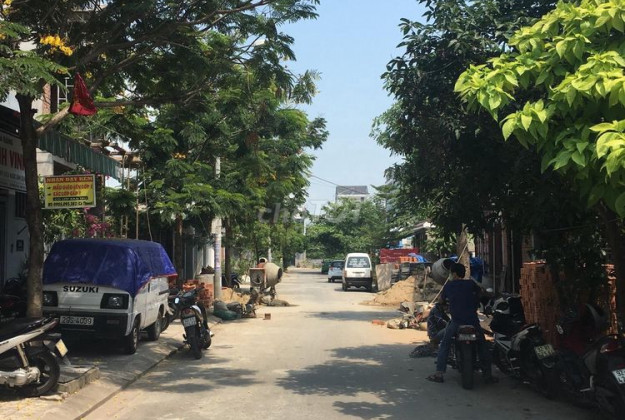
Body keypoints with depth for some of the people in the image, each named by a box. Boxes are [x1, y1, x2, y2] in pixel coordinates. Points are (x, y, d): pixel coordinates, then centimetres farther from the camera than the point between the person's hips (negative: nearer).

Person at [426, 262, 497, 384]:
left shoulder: (448, 285, 3)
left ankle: (439, 373, 2)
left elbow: (441, 300, 14)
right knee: (482, 346, 15)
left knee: (444, 345, 11)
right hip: (472, 320, 1)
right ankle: (488, 375, 14)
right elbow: (480, 291, 25)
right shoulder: (470, 283, 4)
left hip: (456, 321, -1)